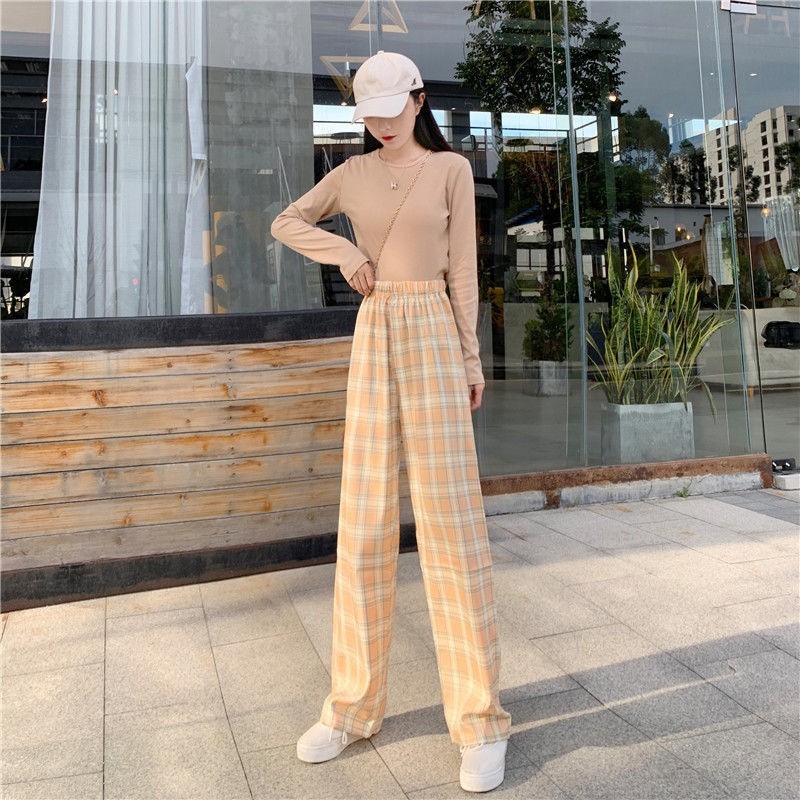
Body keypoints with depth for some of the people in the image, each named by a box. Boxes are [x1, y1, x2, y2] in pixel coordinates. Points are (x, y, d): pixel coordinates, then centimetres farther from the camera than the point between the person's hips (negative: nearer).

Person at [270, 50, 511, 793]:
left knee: (450, 517, -8)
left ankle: (480, 717, 2)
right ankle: (353, 702, 14)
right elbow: (285, 224, 20)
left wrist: (470, 357, -1)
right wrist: (344, 252, 3)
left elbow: (462, 266, 2)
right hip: (372, 338, 4)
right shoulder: (351, 173, 14)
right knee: (364, 518, 2)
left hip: (433, 335, -3)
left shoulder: (451, 168, 5)